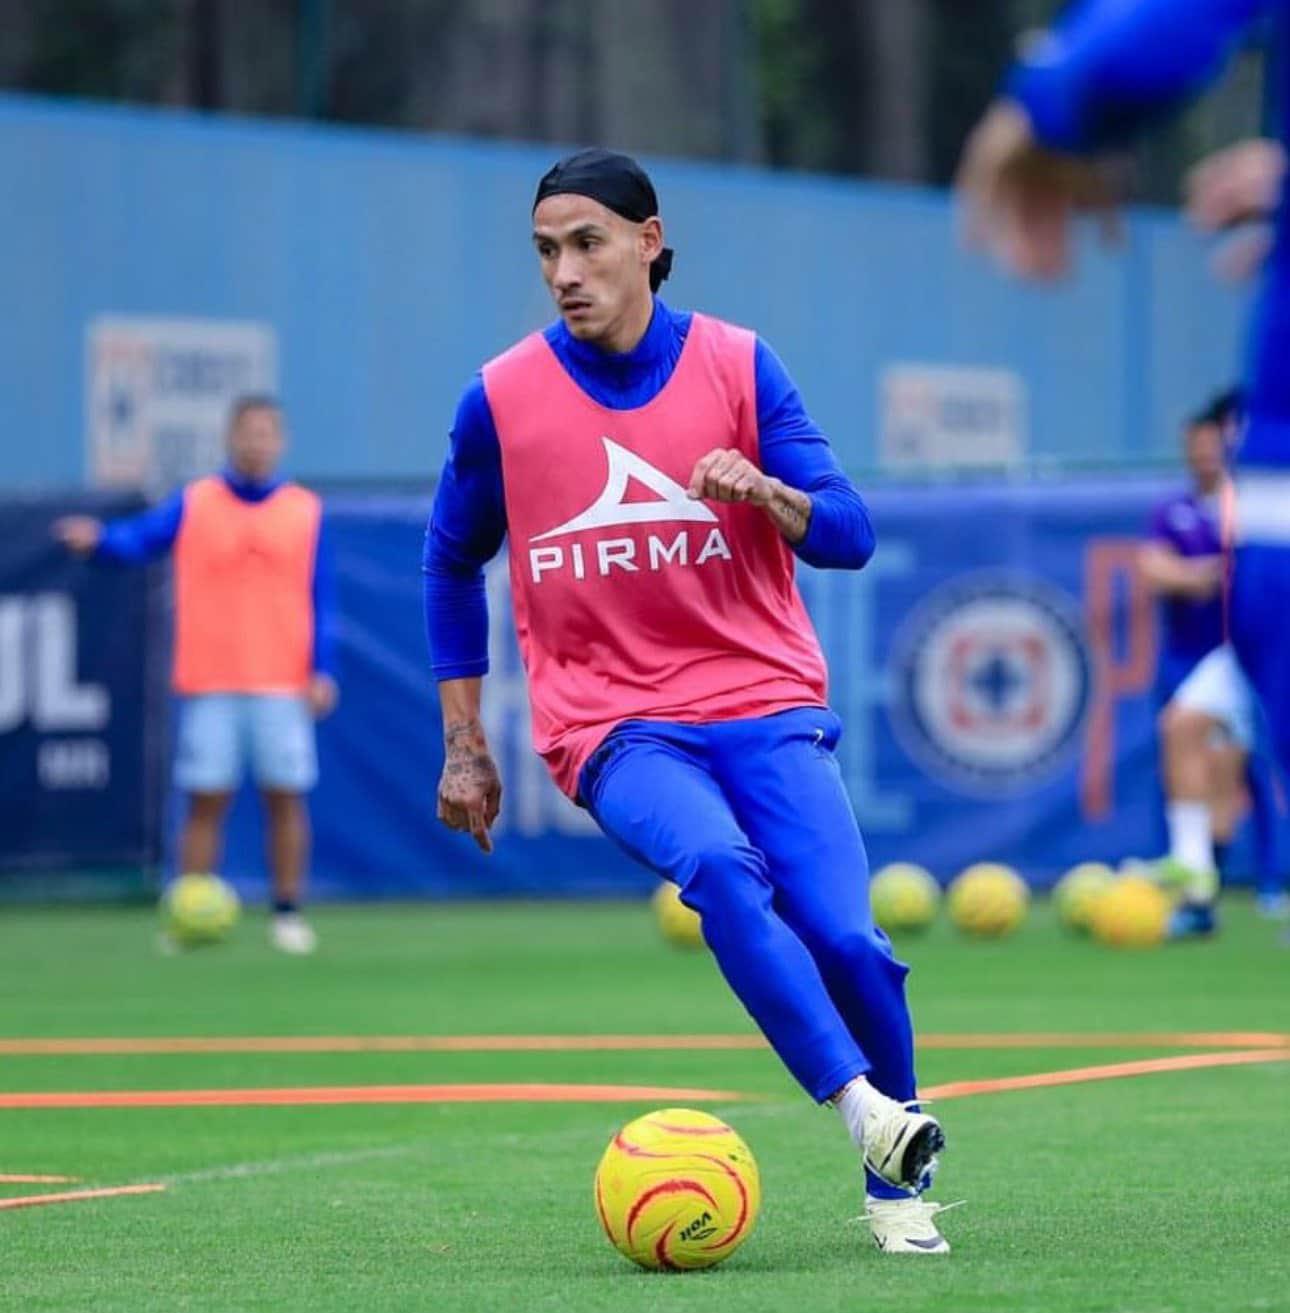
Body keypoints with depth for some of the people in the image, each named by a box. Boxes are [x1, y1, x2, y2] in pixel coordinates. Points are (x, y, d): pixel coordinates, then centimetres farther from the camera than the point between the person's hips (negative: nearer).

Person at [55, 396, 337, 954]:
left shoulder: (306, 512, 6)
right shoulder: (193, 504, 4)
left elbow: (320, 600, 6)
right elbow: (141, 536, -11)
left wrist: (322, 671, -2)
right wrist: (100, 538, -33)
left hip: (284, 686, 1)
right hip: (209, 686, -1)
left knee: (285, 798, 0)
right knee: (205, 801, -1)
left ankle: (288, 914, 8)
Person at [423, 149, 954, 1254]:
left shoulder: (738, 366, 1)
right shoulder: (501, 399, 1)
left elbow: (849, 536, 0)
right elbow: (453, 563, 16)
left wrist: (763, 491, -22)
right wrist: (463, 746, 16)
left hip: (764, 702, 1)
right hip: (612, 723, -1)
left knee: (846, 936, -16)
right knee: (718, 862, -33)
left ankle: (898, 1183, 6)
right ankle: (863, 1108, -38)